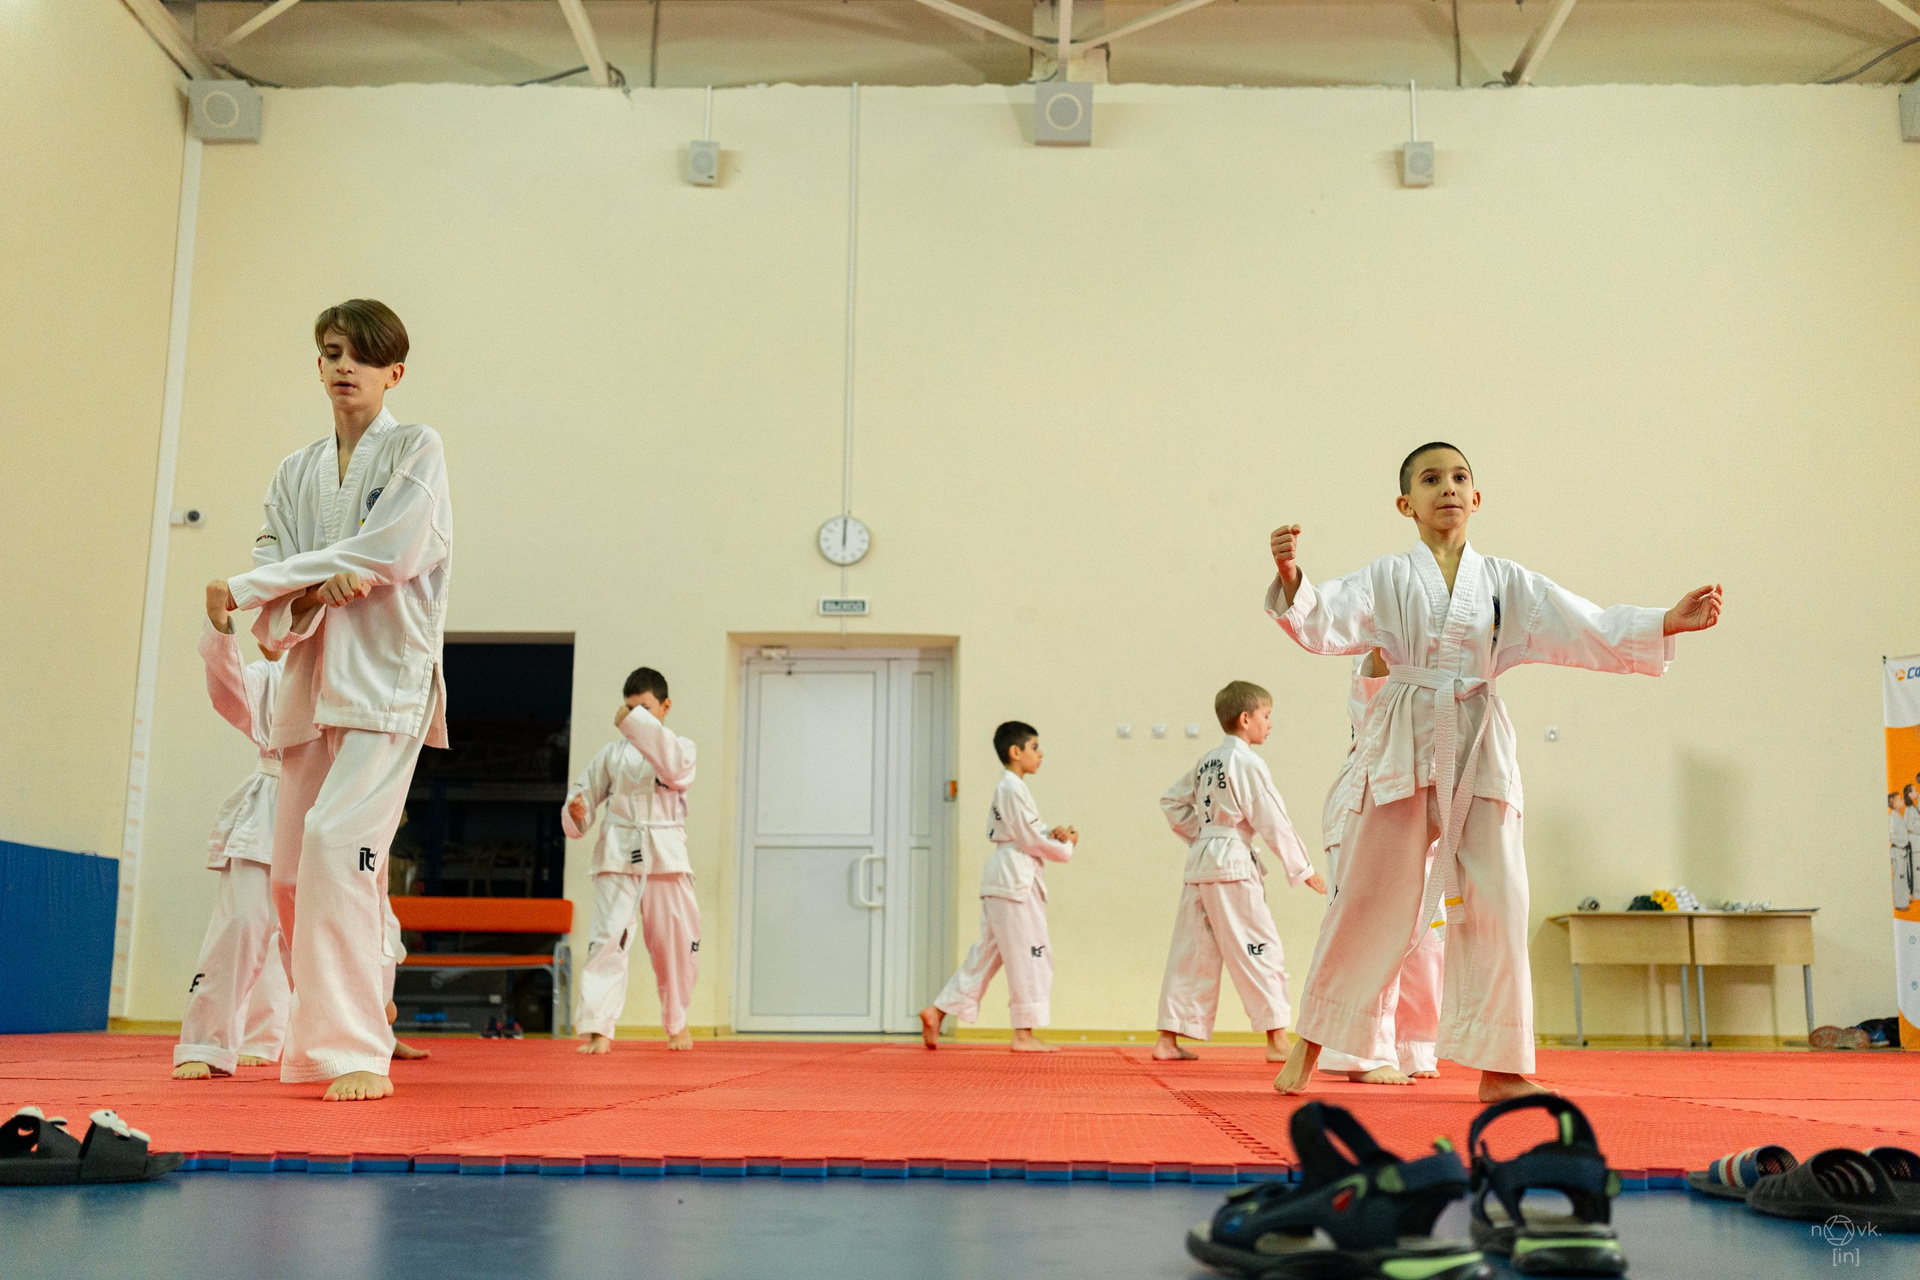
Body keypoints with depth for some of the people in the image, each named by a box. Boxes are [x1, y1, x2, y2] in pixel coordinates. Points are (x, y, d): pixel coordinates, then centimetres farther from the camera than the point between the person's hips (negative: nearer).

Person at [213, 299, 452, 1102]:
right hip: (312, 680, 6)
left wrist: (253, 585, -8)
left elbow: (392, 551, -14)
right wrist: (312, 593, -17)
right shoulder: (296, 474, 16)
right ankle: (316, 1041, 22)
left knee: (337, 844, -21)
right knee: (292, 875, 6)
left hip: (386, 679, -6)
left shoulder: (417, 451, 1)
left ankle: (358, 1055, -16)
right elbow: (273, 614, 9)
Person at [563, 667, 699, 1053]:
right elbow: (586, 795, 10)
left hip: (666, 857, 0)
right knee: (608, 937, -13)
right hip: (618, 855, 0)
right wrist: (576, 813, -14)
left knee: (675, 943, 8)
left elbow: (674, 768, -18)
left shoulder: (681, 747, 5)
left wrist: (638, 725, -24)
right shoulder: (611, 754, 9)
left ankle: (676, 1023, 28)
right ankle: (598, 1029, -12)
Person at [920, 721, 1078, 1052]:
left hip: (1001, 877, 10)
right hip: (1016, 879, -10)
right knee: (1029, 953, -4)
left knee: (987, 952, 13)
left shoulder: (1005, 788, 19)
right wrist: (1066, 848, 0)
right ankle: (1024, 1033, 2)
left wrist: (1054, 832, 2)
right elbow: (1031, 839, -14)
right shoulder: (1014, 789, -13)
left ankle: (938, 1011, 10)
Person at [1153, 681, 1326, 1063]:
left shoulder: (1208, 761, 15)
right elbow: (1273, 822, -11)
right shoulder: (1248, 763, -10)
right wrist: (1303, 870, -5)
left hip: (1199, 862, 8)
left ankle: (1168, 1039, 12)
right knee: (1260, 950, -2)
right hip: (1233, 864, -8)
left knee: (1192, 951, 10)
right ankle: (1277, 1041, -1)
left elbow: (1172, 802, 23)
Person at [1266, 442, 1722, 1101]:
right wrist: (1289, 574, -31)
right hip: (1403, 744, -2)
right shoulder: (1385, 580, 4)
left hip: (1479, 750, 2)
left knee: (1495, 903, 0)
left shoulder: (1507, 583, 11)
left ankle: (1499, 1068, 10)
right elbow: (1321, 623, -10)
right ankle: (1311, 1041, 17)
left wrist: (1669, 623, -6)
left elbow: (1590, 629, 6)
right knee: (1368, 900, 1)